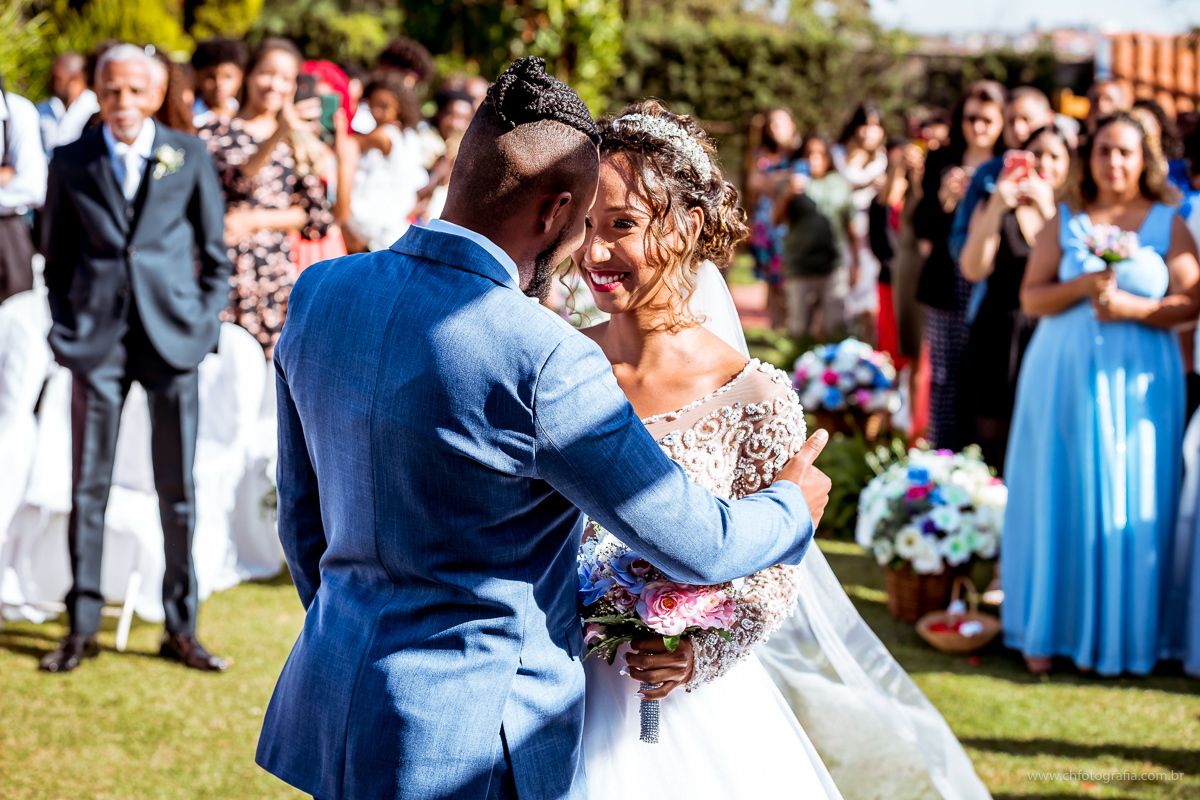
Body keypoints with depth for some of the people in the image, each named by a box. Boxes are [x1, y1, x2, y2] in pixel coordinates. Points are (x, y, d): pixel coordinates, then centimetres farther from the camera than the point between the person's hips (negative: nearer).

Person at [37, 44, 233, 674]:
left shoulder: (189, 157, 6)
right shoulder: (71, 162, 8)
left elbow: (215, 252, 10)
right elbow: (55, 255, 13)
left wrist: (204, 320, 2)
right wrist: (66, 327, 3)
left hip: (172, 336, 0)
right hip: (97, 337, 0)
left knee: (178, 487, 3)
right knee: (87, 486, 3)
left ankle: (181, 629, 12)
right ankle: (81, 627, 13)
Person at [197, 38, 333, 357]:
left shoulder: (298, 140, 13)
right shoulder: (214, 134, 4)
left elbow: (318, 216, 6)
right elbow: (236, 184, -15)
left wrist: (254, 220, -5)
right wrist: (278, 135, -22)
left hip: (276, 274, 2)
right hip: (222, 271, -2)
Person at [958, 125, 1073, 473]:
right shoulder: (992, 209, 8)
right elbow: (973, 270, -7)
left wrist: (1048, 211, -20)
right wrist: (997, 207, -18)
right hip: (1000, 337, 0)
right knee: (992, 433, -2)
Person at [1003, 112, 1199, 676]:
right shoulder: (1066, 222, 7)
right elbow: (1031, 296, 3)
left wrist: (1132, 306, -16)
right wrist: (1085, 284, -12)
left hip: (1139, 380, -1)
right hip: (1065, 375, 1)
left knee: (1132, 503, 0)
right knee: (1061, 497, 2)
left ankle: (1122, 631, 11)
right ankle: (1050, 628, 10)